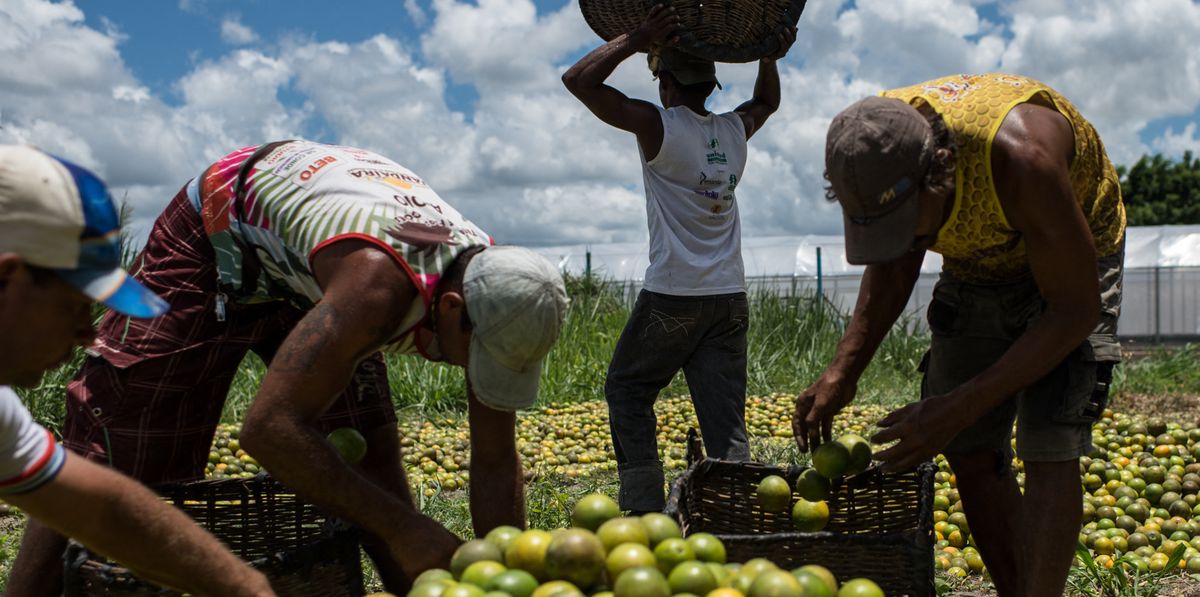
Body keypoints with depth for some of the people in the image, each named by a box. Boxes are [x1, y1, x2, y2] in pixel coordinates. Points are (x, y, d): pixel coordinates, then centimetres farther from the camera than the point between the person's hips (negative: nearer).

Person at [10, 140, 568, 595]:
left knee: (374, 454, -2)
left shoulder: (490, 286, -21)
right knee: (109, 458, -5)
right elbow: (269, 427, -44)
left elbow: (496, 465, -12)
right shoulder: (378, 283, -44)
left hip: (304, 271, 6)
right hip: (213, 244, -5)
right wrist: (403, 529, -41)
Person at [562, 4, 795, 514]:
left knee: (626, 390, 12)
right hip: (730, 299, 5)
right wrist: (768, 57, 22)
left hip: (671, 298, -5)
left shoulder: (658, 126, -8)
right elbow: (766, 102, 34)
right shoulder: (734, 131, 9)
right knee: (726, 422, 5)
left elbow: (577, 79, -6)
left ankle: (643, 506, 9)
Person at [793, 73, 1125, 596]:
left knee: (1048, 445, -17)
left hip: (1067, 264, -5)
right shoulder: (875, 151, -24)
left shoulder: (1019, 156, -41)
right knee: (969, 449, 1)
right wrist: (842, 372, -15)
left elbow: (1076, 309, -30)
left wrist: (960, 408, -34)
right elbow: (891, 268, -3)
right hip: (974, 265, 5)